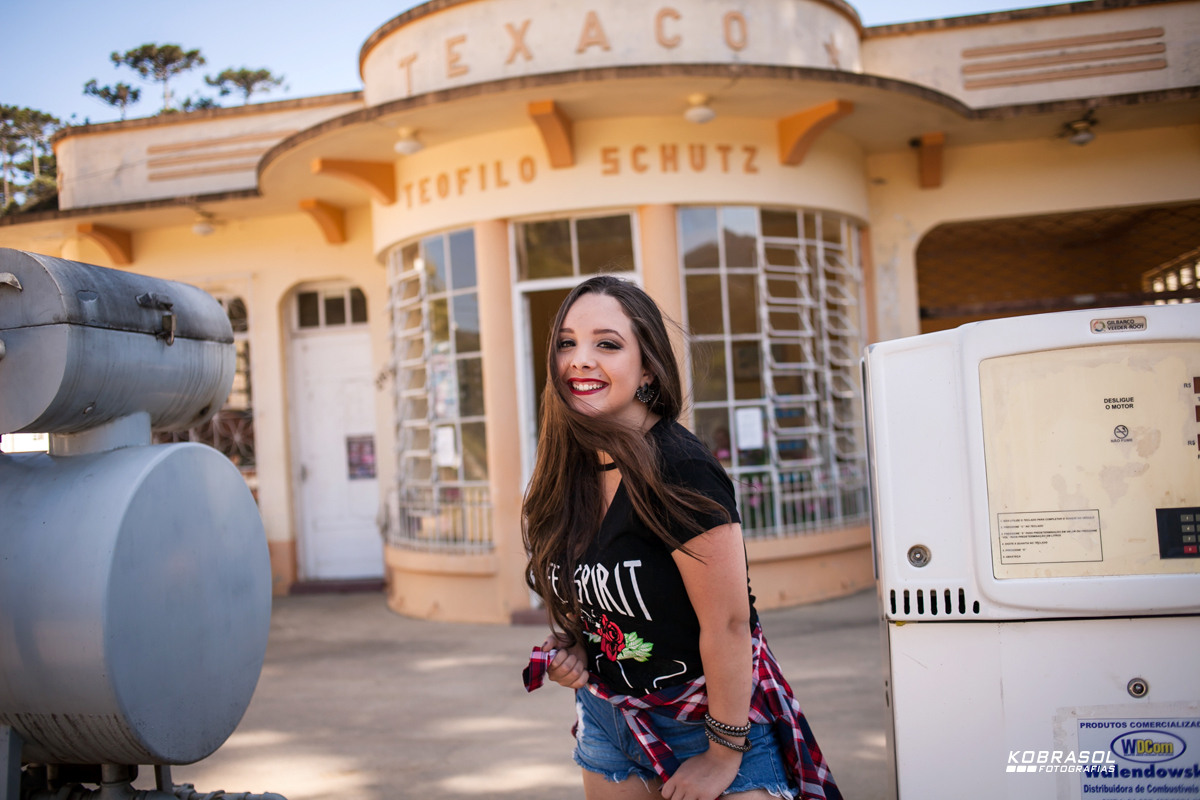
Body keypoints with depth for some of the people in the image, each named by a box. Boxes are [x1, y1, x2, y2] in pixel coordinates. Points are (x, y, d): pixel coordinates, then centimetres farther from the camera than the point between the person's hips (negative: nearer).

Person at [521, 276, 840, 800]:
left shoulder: (679, 472, -24)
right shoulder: (572, 470, -2)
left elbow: (728, 624, -22)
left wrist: (724, 756, -16)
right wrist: (568, 644, -4)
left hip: (709, 723, -6)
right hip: (607, 720, 6)